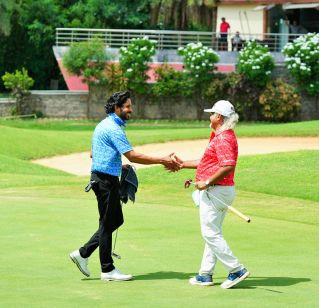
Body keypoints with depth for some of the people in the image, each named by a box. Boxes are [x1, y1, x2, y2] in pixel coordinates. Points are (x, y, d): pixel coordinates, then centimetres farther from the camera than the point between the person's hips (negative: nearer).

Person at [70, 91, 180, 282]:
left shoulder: (104, 125, 16)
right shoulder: (113, 128, -16)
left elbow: (93, 154, 25)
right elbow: (133, 156, -21)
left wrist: (119, 164, 21)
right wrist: (162, 161, -19)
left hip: (101, 178, 10)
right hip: (106, 179, -10)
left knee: (116, 220, 15)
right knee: (107, 223, -2)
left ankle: (83, 253, 16)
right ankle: (107, 270, 6)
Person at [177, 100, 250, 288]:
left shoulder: (223, 138, -19)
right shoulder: (221, 136, 16)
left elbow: (228, 166, -30)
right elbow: (210, 162, 26)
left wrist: (207, 182, -23)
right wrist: (183, 164, 30)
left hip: (215, 191, -11)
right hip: (224, 190, 11)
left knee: (211, 234, -8)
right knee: (212, 233, 14)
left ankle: (236, 270, -8)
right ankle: (205, 275, 20)